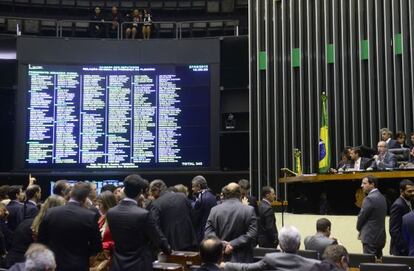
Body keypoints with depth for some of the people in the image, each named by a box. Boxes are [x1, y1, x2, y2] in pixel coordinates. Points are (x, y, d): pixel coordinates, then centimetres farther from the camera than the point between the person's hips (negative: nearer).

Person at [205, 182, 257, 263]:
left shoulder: (214, 210, 3)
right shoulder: (249, 210, -4)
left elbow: (208, 232, -3)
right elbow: (252, 234, -11)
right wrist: (234, 244, -12)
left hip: (221, 257, 2)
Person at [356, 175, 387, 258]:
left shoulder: (369, 198, -16)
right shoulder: (382, 197, 13)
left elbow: (362, 216, -12)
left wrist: (359, 229, 8)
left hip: (370, 237, -9)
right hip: (380, 237, 9)